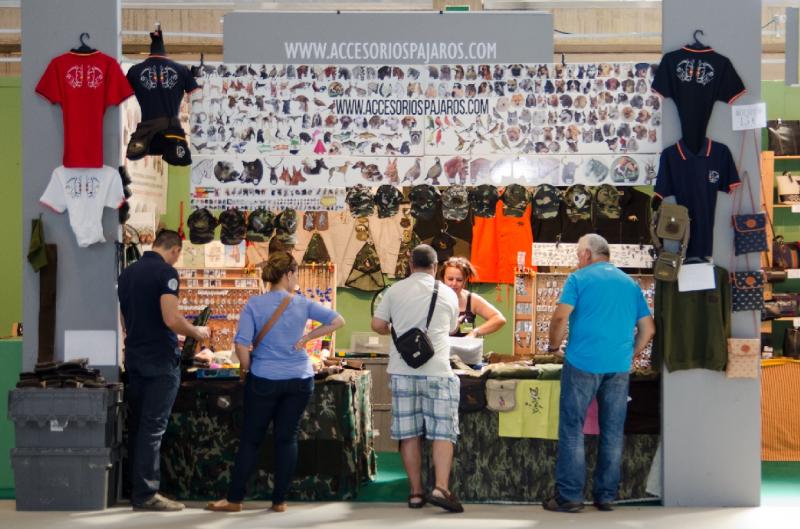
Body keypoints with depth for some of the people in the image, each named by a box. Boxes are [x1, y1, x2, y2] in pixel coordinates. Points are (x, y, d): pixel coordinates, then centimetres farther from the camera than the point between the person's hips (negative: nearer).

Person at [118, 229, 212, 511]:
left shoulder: (127, 273, 10)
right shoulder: (165, 272, -13)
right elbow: (171, 319, -22)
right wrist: (197, 333, -5)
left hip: (134, 357, 8)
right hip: (160, 361, -8)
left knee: (136, 424, 13)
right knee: (153, 427, -5)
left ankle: (136, 487, 19)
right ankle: (145, 494, -3)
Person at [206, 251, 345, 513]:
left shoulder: (254, 304, -9)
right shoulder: (302, 304, -3)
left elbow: (242, 345, -15)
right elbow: (338, 320, -1)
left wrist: (247, 368, 2)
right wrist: (307, 337, 2)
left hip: (264, 380, -1)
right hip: (299, 380, 1)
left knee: (251, 439, 7)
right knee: (287, 438, 8)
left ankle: (234, 499, 13)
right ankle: (280, 500, 12)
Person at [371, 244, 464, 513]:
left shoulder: (395, 290, 3)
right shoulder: (448, 294, 4)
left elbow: (378, 325, 5)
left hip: (402, 371, 2)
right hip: (437, 371, -2)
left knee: (409, 433, 7)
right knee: (443, 432, 1)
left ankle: (416, 492, 11)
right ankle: (441, 488, -11)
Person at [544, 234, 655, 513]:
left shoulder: (579, 278, 2)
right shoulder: (630, 283, 16)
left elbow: (561, 317, -9)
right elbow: (648, 329, 14)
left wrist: (554, 345, 6)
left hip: (583, 362, -4)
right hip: (619, 365, 4)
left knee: (572, 429, 1)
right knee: (612, 432, 9)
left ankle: (569, 495, -1)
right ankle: (606, 496, 12)